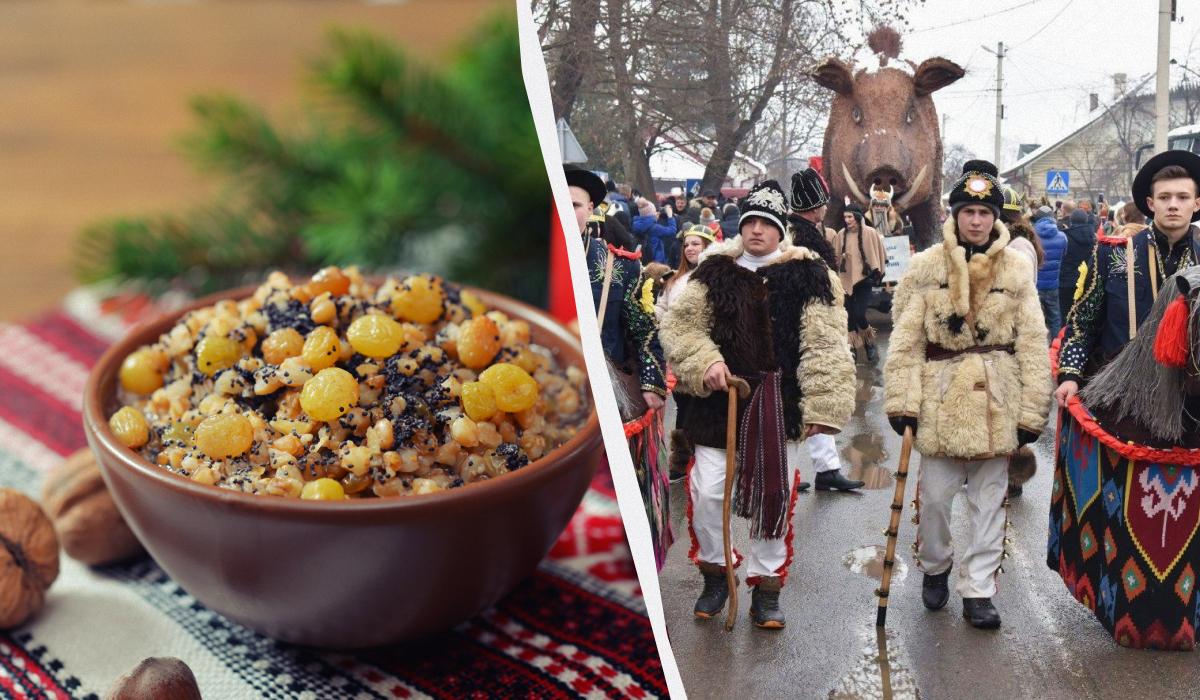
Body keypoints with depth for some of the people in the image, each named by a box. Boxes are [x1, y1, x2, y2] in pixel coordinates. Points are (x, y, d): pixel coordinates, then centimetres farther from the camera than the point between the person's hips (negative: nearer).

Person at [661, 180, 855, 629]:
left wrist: (819, 406, -11)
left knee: (773, 498, 5)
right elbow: (680, 322, 4)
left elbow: (823, 345, -5)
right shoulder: (715, 270, 4)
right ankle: (715, 573, 25)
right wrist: (705, 361, -13)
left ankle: (766, 588, 20)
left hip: (779, 405, -1)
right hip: (721, 401, 2)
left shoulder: (807, 274, -2)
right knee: (706, 493, 1)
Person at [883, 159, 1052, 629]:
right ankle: (934, 568, 32)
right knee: (935, 496, 6)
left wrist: (1032, 410, -2)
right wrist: (901, 400, -9)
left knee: (989, 500, 7)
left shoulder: (1017, 270, 2)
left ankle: (978, 591, 18)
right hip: (941, 397, -1)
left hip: (997, 401, 1)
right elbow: (906, 340, -3)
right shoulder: (927, 266, -1)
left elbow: (1033, 344, 1)